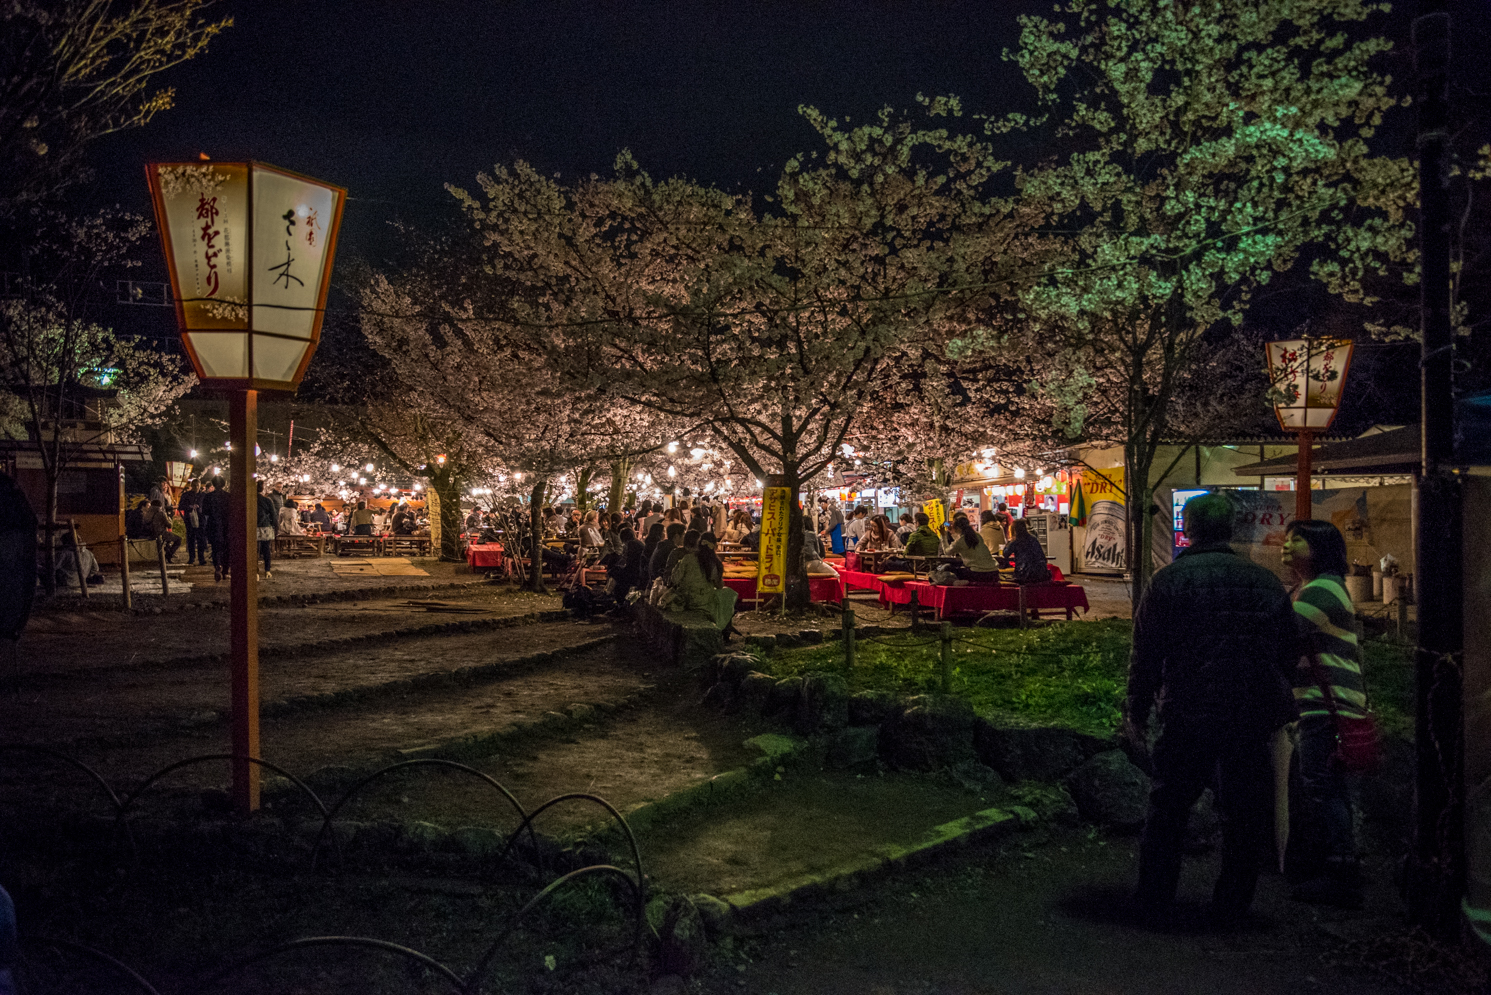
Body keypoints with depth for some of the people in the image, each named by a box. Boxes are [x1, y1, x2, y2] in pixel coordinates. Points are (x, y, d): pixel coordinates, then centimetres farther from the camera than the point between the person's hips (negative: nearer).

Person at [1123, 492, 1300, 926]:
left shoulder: (1169, 580, -5)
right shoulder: (1266, 582, 6)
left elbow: (1146, 655, -6)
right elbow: (1290, 653, 11)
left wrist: (1136, 715, 2)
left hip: (1188, 716, -2)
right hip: (1253, 718, 3)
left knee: (1167, 811, 11)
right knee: (1243, 817, 14)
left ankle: (1155, 903, 18)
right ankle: (1230, 908, 22)